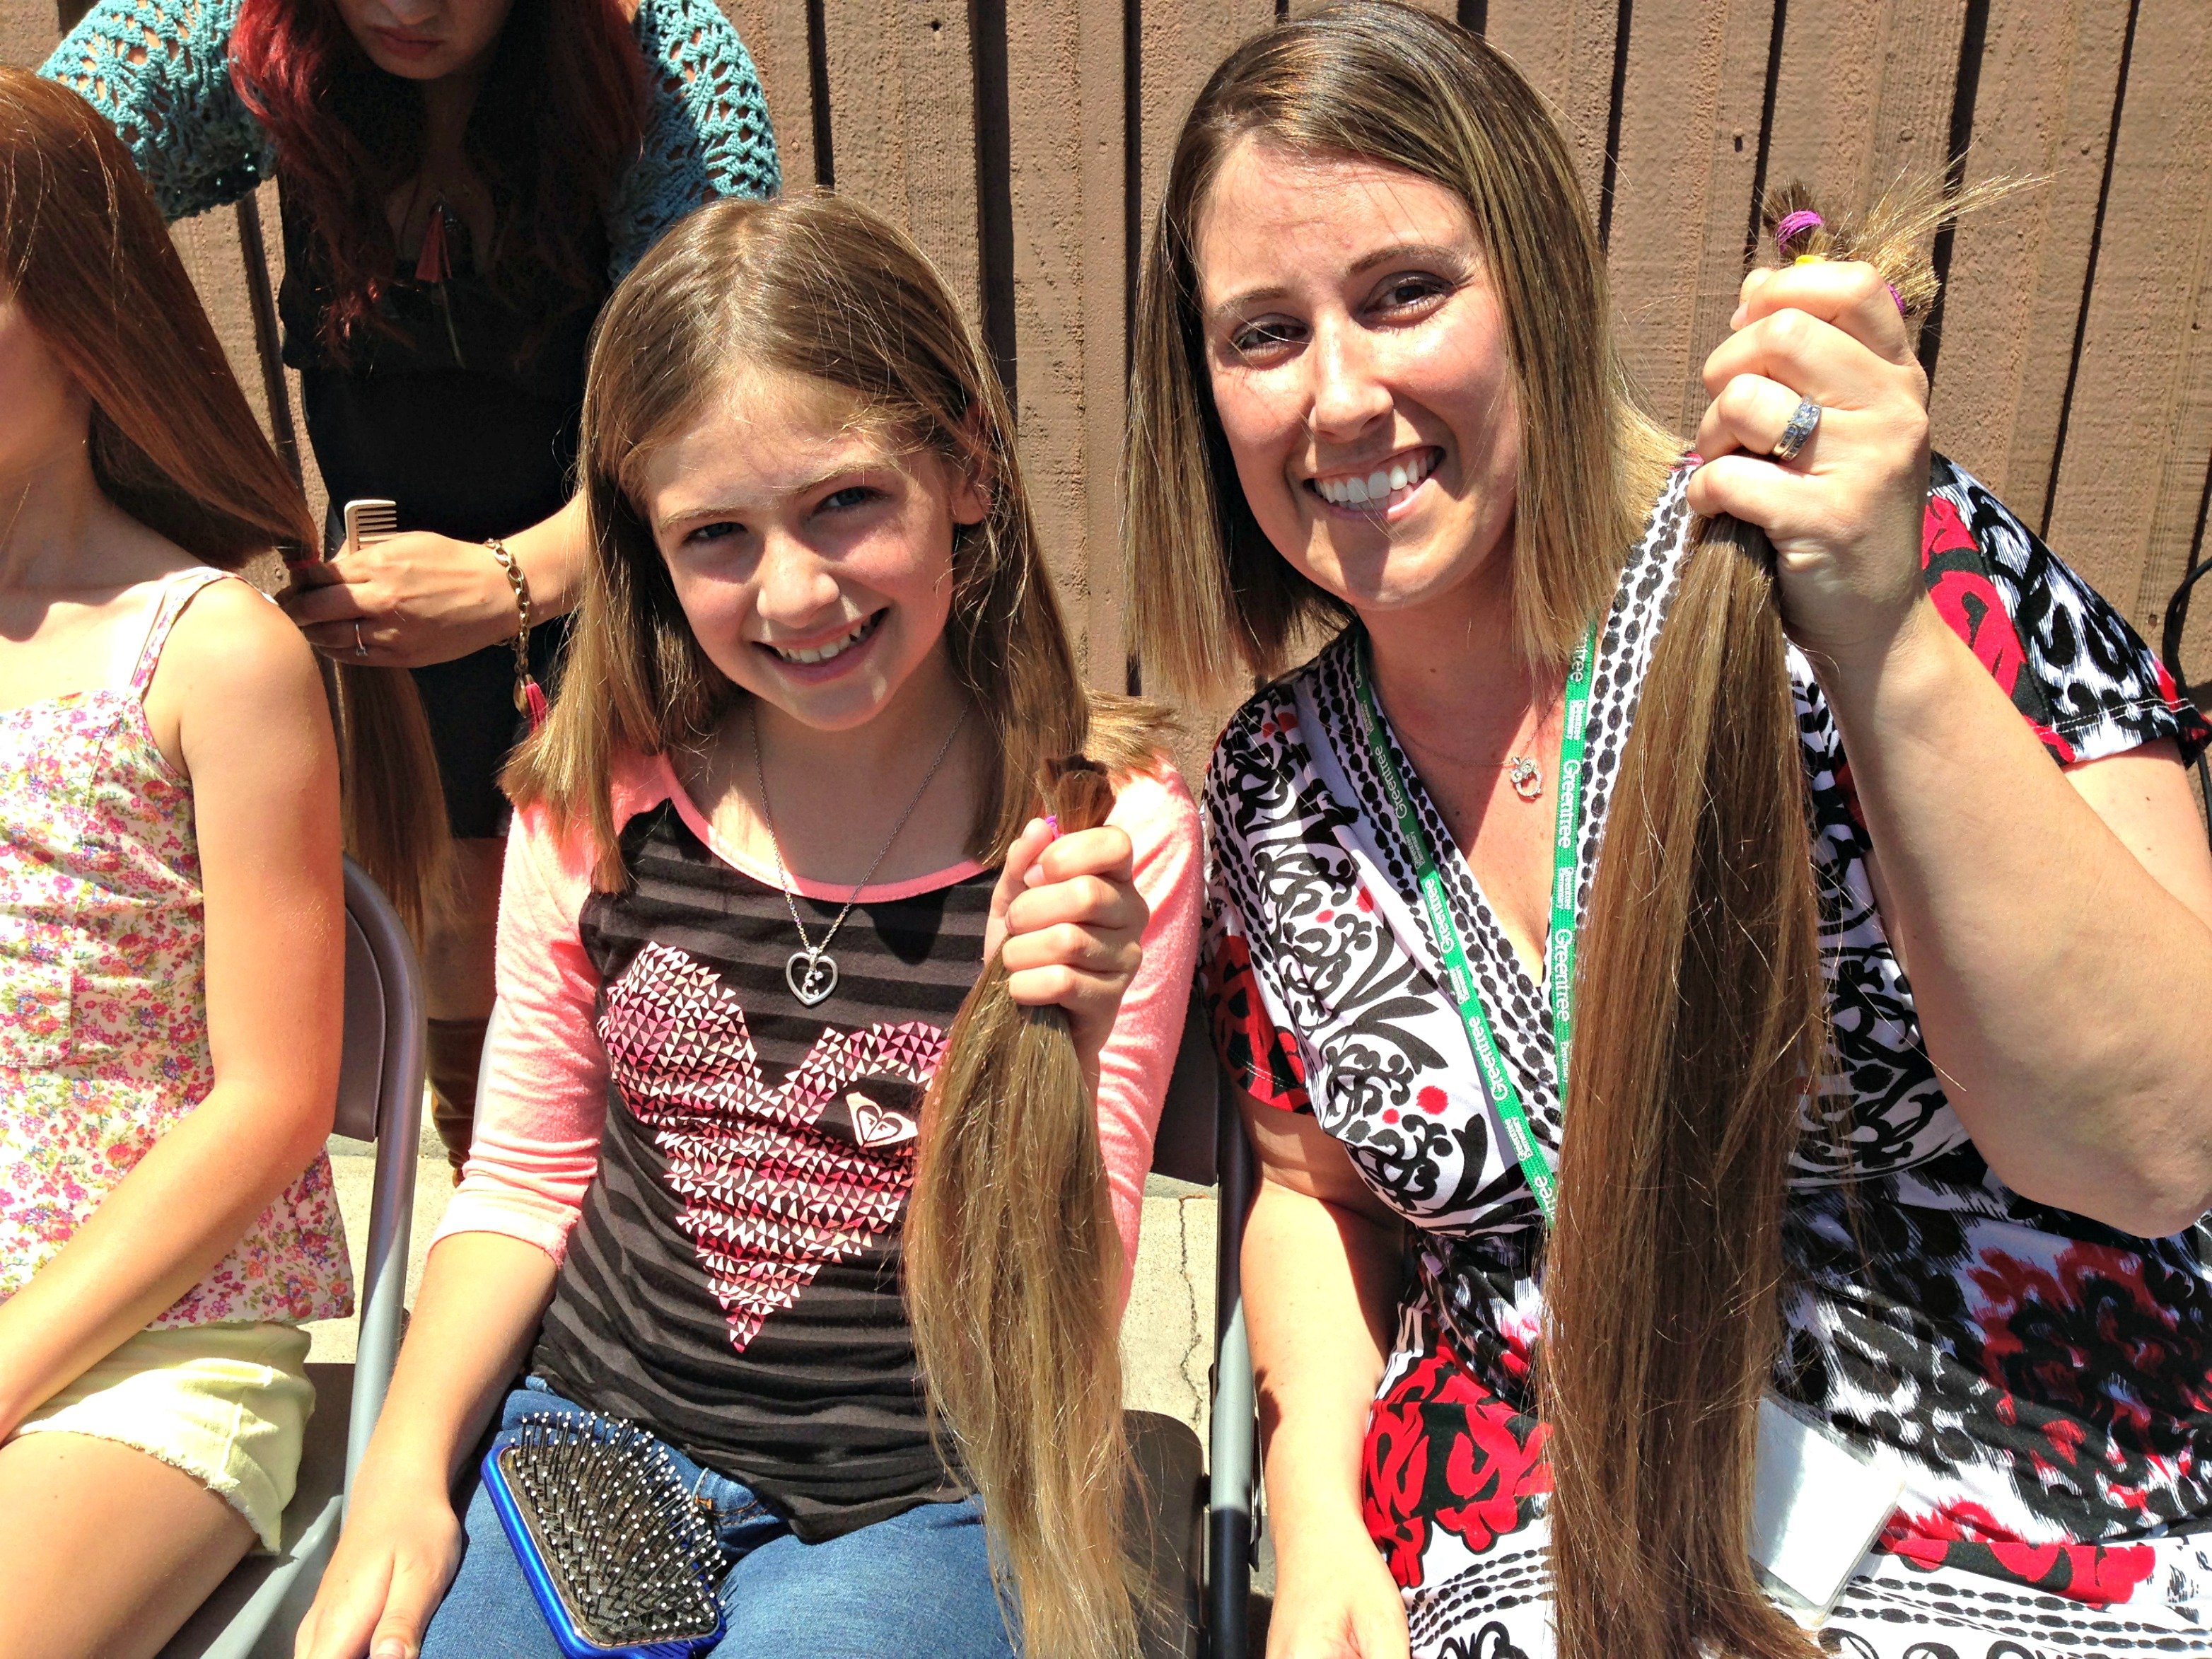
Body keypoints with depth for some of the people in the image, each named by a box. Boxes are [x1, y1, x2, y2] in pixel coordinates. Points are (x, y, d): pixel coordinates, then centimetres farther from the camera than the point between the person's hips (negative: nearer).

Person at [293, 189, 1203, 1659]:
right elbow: (524, 1184, 8)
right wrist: (406, 1472, -5)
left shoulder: (1110, 833, -14)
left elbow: (1052, 1334, -10)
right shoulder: (600, 802, -3)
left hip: (916, 1508, -2)